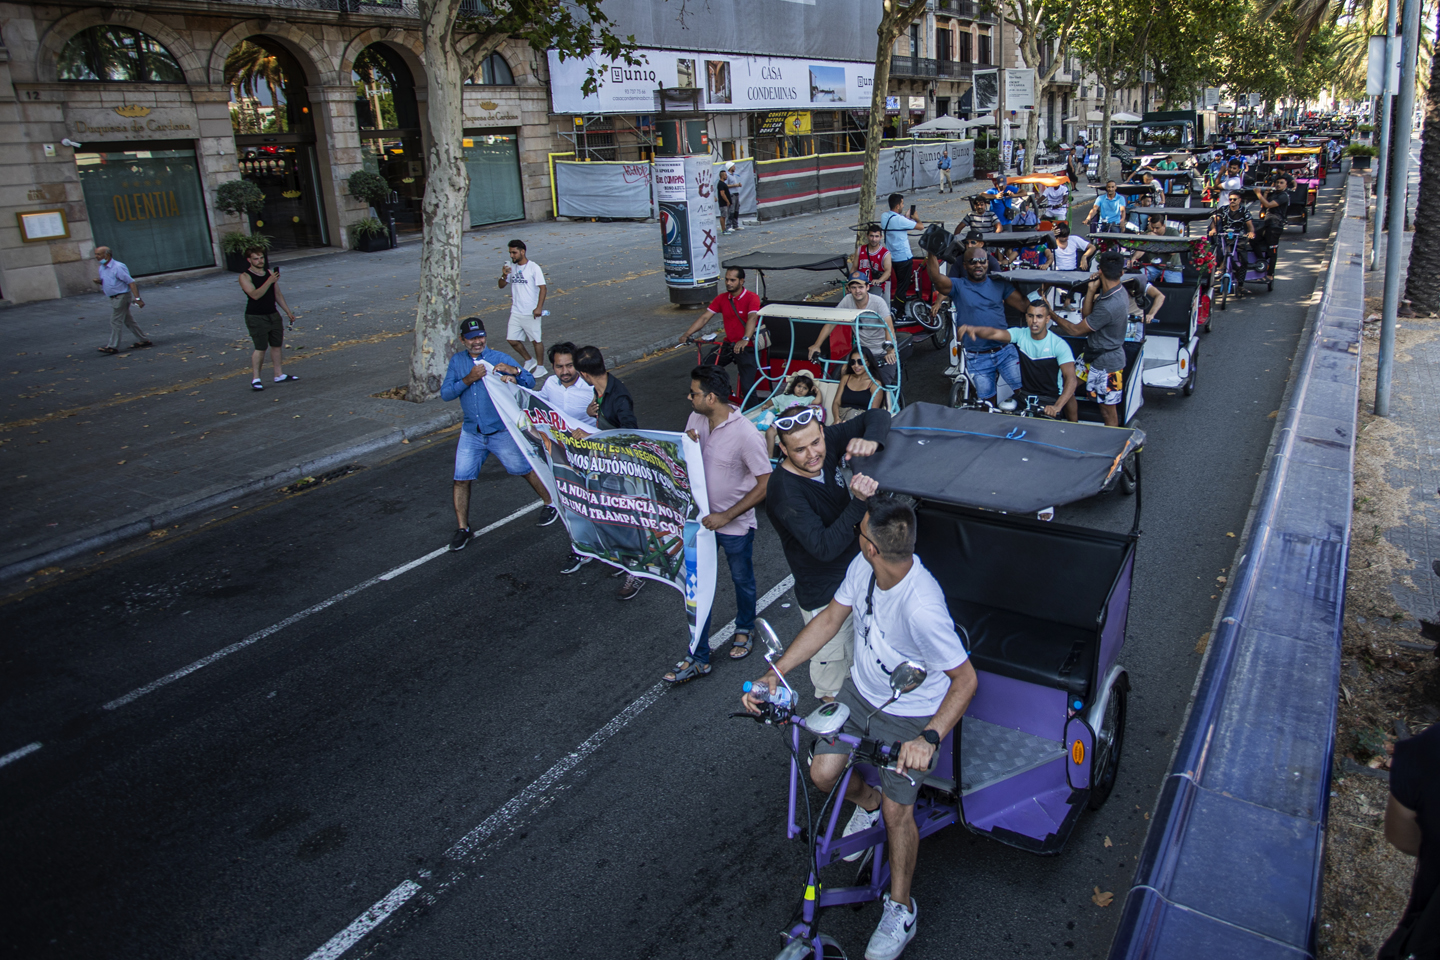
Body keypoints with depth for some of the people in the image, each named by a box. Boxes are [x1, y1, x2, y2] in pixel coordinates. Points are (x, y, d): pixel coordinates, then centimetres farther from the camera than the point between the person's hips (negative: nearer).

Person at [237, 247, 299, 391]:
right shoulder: (245, 276, -8)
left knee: (277, 345, 9)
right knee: (261, 348, -9)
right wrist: (269, 281, -28)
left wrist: (288, 311, 17)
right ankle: (255, 378, -3)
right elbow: (255, 295, -23)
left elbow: (278, 295, 19)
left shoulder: (270, 273, 11)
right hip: (255, 318, -6)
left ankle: (279, 374, 19)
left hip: (273, 315, 6)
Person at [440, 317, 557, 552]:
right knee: (461, 479, -2)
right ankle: (462, 529, 11)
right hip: (471, 433, 3)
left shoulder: (499, 358, -5)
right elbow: (445, 393, -5)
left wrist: (515, 371, -30)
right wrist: (468, 379, -19)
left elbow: (530, 382, -9)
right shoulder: (457, 361, 5)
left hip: (501, 431, -2)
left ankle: (550, 504, 29)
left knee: (525, 470, 7)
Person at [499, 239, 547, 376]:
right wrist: (504, 276, -10)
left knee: (536, 340, 4)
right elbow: (501, 286, 12)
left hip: (531, 313, -6)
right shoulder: (511, 267, 7)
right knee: (512, 339, 5)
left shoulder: (533, 267, -9)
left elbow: (542, 288, -11)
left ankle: (540, 367, 21)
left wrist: (539, 307, -19)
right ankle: (529, 361, 26)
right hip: (516, 312, 6)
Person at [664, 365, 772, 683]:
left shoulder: (746, 435, -25)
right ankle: (698, 658, 20)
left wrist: (726, 516, -22)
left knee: (742, 580, 19)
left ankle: (744, 629, 48)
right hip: (701, 518, 5)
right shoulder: (695, 419, -5)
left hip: (736, 525, -5)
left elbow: (765, 484, -21)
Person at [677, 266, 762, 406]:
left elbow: (752, 318, -29)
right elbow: (704, 317, -1)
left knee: (746, 387, -13)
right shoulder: (721, 299, 5)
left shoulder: (752, 297, -12)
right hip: (729, 345, 6)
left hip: (747, 347, -6)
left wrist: (745, 339, -47)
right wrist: (687, 334, -14)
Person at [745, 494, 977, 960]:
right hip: (860, 693, 6)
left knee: (897, 810, 1)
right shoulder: (863, 568, -18)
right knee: (823, 774, 3)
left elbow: (965, 678, -29)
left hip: (911, 715, -6)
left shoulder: (921, 607, -38)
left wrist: (929, 738, -41)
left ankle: (900, 910, 27)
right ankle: (867, 802, 40)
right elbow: (829, 619, -4)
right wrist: (775, 672, -8)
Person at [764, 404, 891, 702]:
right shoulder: (785, 493, -34)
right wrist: (859, 502, -50)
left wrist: (870, 440, -31)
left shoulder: (827, 442, -15)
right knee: (832, 665, 16)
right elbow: (824, 547, -40)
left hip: (857, 576, 7)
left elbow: (878, 416, -8)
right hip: (826, 597, -7)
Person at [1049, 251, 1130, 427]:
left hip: (1106, 363, -10)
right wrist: (1091, 290, -11)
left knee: (1108, 411, 4)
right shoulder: (1118, 291, -2)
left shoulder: (1108, 306, -32)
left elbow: (1076, 330, -20)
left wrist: (1052, 314, -11)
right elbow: (1086, 316, 0)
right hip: (1094, 354, 10)